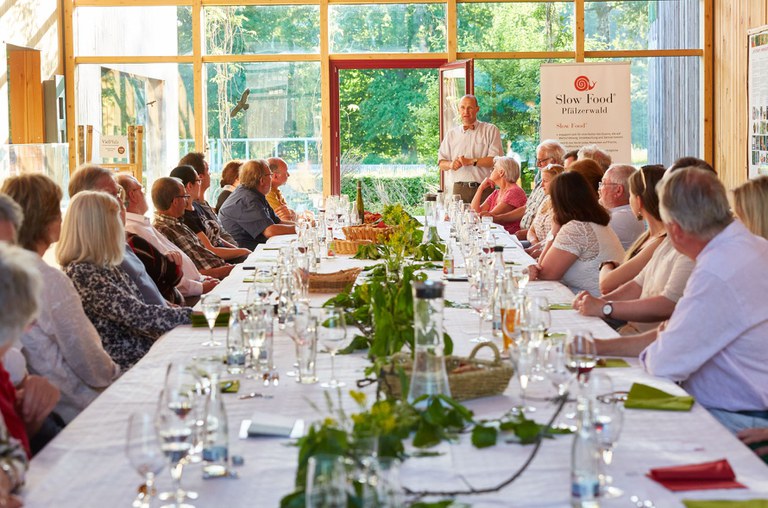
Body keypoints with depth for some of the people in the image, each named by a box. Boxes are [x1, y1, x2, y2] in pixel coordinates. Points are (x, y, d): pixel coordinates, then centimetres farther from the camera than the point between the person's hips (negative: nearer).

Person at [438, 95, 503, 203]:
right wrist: (451, 164, -9)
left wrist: (471, 161, -11)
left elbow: (496, 159, -5)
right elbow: (441, 163, 14)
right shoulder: (451, 134, 18)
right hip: (458, 189, 2)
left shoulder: (490, 130, 7)